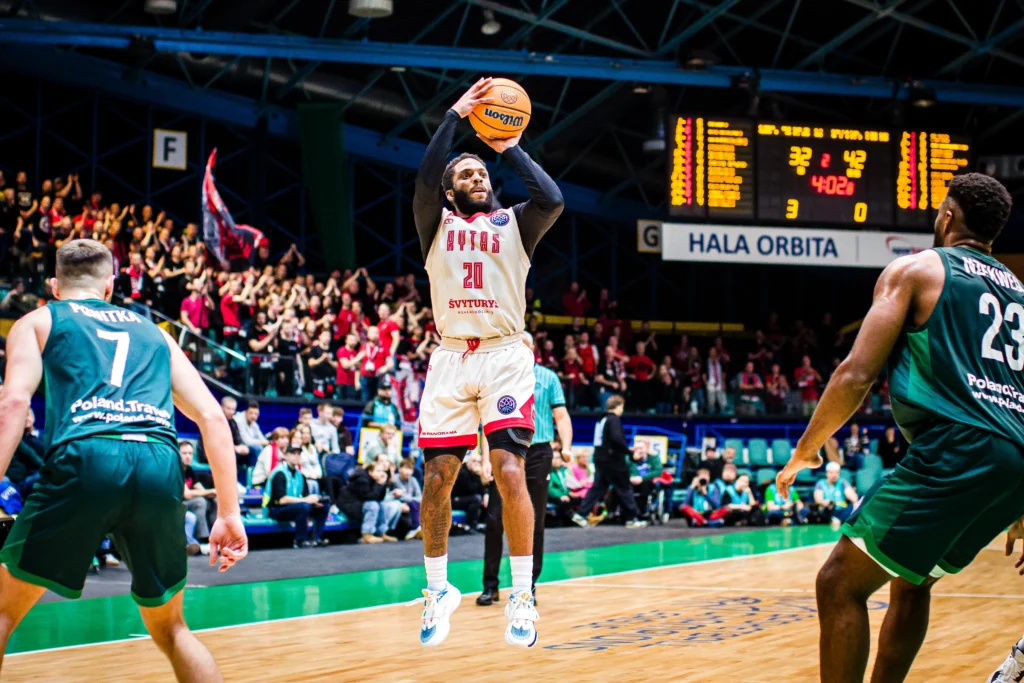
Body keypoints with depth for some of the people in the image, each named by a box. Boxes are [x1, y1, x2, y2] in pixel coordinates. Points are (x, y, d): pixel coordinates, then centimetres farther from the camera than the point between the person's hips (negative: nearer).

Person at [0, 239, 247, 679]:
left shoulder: (37, 322, 22)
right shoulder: (152, 331, 31)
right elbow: (212, 418, 21)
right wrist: (229, 512, 20)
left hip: (84, 461, -3)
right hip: (161, 466, 3)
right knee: (170, 629, 21)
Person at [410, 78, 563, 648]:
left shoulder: (514, 223, 12)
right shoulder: (437, 225, 13)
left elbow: (552, 200, -9)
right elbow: (426, 177, -7)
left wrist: (511, 149, 1)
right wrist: (455, 116, -5)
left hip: (505, 357, -1)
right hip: (451, 359, 1)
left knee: (510, 471, -14)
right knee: (437, 479, -1)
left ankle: (522, 596, -6)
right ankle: (439, 590, 16)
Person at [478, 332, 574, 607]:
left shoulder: (547, 377, 8)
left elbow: (561, 416, 5)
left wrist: (566, 447, -11)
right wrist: (486, 458, -3)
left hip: (538, 453, 0)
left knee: (534, 522, 3)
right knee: (495, 519, -5)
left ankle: (528, 586, 11)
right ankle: (490, 585, 4)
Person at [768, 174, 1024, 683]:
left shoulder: (916, 269, 5)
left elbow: (858, 374, -4)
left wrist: (804, 451, 8)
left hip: (956, 450, -7)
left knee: (839, 583, 1)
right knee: (910, 580, 27)